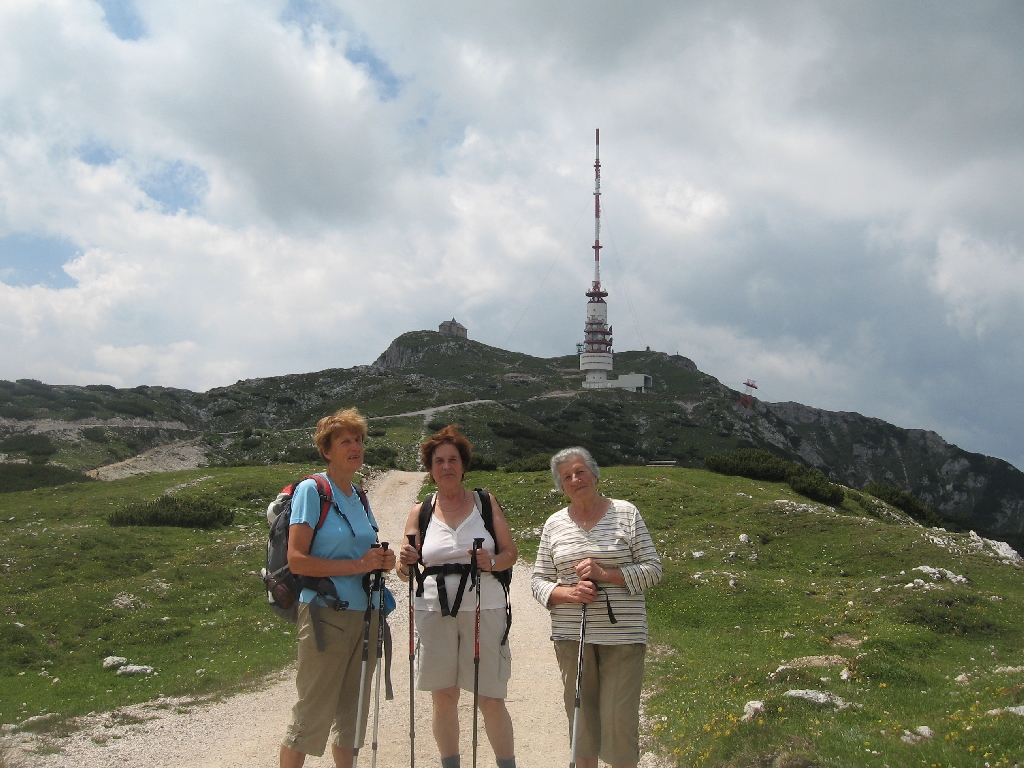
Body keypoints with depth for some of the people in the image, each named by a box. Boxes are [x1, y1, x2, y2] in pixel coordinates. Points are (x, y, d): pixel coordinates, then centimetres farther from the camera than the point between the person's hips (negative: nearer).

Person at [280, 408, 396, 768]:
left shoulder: (359, 496, 13)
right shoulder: (312, 490, -8)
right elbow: (297, 560, -16)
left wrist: (382, 561, 1)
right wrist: (357, 565, -20)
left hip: (364, 614, 7)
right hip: (325, 614, -7)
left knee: (352, 712, 14)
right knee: (312, 716, 0)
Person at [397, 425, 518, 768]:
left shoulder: (486, 503, 5)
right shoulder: (420, 512, 9)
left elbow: (511, 552, 5)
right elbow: (408, 569, 8)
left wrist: (492, 563, -16)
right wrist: (406, 563, -15)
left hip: (483, 609, -2)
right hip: (434, 611, 2)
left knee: (490, 699, -2)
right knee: (443, 697, 8)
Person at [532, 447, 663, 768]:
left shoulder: (625, 513, 1)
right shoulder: (554, 524, 7)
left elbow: (653, 569, -1)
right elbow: (539, 581, 8)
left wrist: (605, 574, -14)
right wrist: (568, 593, -13)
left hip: (622, 632, -2)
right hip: (571, 633, 3)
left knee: (620, 716, -2)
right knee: (580, 712, 9)